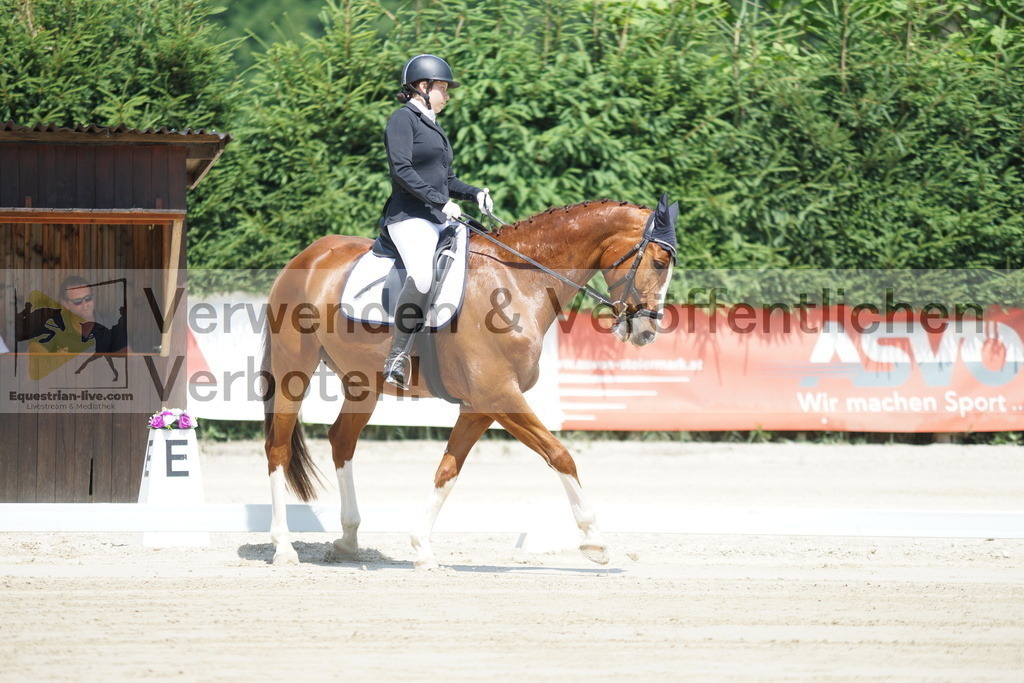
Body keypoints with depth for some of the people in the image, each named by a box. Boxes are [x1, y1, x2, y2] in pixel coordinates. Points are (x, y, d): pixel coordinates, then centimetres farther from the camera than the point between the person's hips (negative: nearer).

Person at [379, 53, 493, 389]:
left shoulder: (433, 127, 24)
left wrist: (475, 193, 10)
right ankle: (396, 358, -28)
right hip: (410, 218, -10)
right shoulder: (404, 119, -2)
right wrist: (440, 202, -19)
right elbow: (401, 170, -15)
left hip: (439, 220, 10)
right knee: (422, 275, -32)